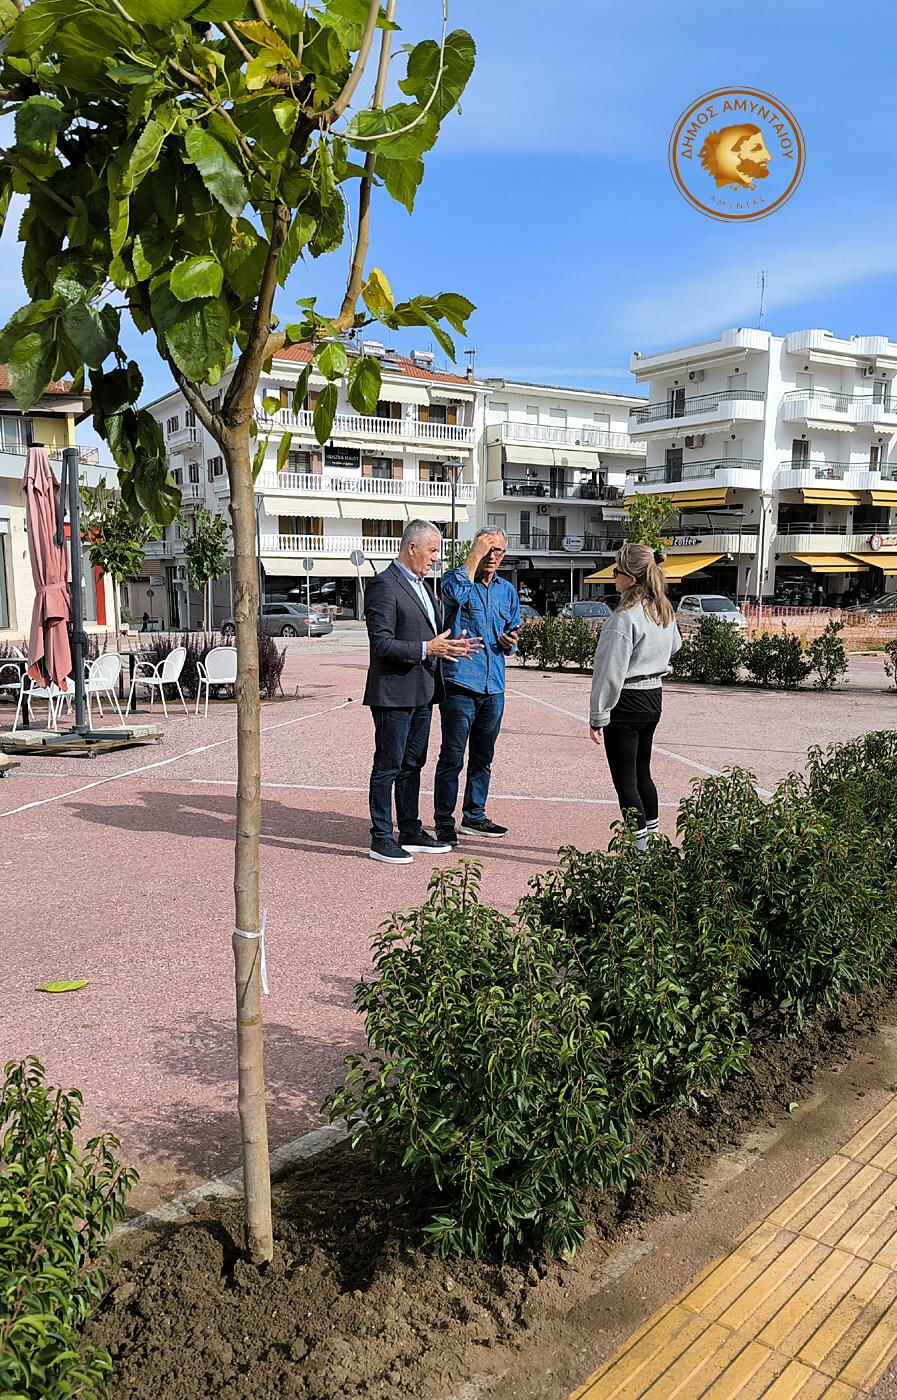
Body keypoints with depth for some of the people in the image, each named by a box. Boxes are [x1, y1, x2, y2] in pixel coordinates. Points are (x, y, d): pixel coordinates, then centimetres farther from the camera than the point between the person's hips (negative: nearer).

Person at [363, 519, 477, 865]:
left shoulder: (421, 584, 16)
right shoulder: (383, 585, -14)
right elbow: (382, 643, -20)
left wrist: (450, 644, 5)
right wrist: (427, 648, -23)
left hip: (422, 693, 9)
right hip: (393, 693, -9)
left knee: (412, 765, 16)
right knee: (388, 767, 0)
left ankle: (410, 832, 26)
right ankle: (381, 839, 8)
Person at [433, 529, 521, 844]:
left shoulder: (507, 590, 15)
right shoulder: (457, 579, -2)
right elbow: (456, 593, -28)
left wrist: (509, 642, 1)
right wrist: (475, 554, -19)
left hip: (493, 687, 6)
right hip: (460, 682, -6)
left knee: (483, 757, 15)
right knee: (452, 757, -4)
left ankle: (474, 816, 27)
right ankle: (444, 822, 5)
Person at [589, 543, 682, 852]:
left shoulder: (625, 618, -21)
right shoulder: (663, 610, 5)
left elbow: (610, 673, -19)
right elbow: (674, 645, 26)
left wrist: (598, 716, -13)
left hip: (626, 702, -9)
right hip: (654, 698, 9)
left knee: (625, 780, -1)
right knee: (642, 772, 19)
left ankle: (638, 848, 1)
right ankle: (651, 839, 27)